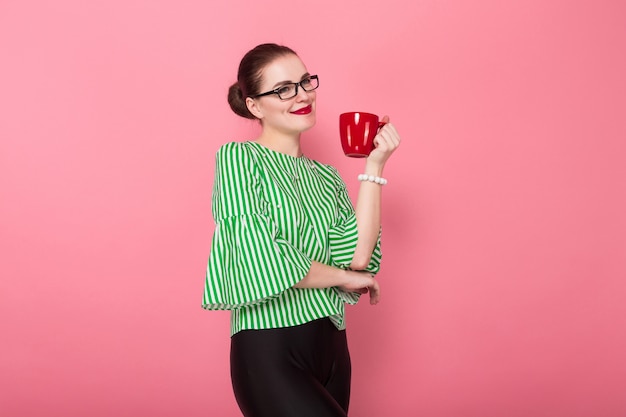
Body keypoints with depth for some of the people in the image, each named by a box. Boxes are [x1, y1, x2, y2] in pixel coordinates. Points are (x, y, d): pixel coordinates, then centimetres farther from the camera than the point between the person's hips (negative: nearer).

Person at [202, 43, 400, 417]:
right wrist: (346, 277, -5)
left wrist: (374, 166, -4)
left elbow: (357, 255, -5)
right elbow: (260, 260, -16)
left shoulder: (326, 176, 12)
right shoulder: (238, 158, -4)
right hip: (270, 351, -6)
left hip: (331, 346, 6)